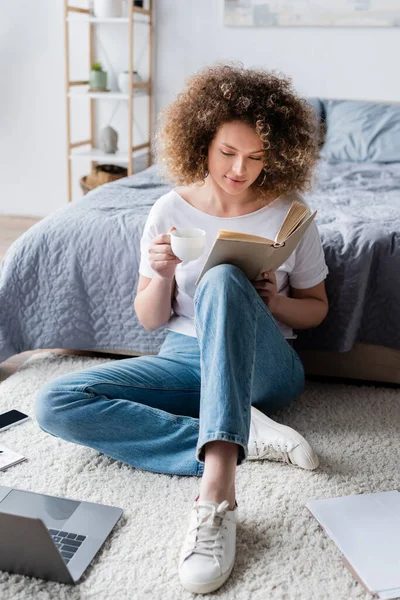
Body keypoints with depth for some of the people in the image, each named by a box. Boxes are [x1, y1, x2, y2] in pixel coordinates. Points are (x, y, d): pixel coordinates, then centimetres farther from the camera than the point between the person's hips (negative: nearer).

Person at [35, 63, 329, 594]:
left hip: (262, 367, -2)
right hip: (187, 357, 3)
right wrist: (161, 275, -16)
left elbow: (317, 308, 8)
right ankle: (246, 436, -25)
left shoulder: (289, 213, -1)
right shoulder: (171, 210, 1)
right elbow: (150, 320, 5)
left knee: (223, 279, -36)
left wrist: (275, 303, -14)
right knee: (55, 403, -19)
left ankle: (215, 498, -47)